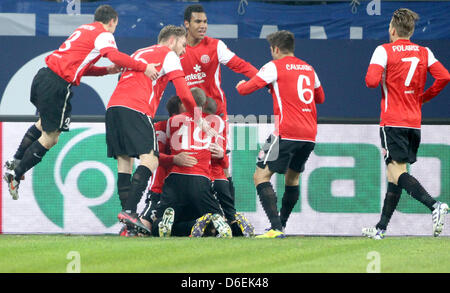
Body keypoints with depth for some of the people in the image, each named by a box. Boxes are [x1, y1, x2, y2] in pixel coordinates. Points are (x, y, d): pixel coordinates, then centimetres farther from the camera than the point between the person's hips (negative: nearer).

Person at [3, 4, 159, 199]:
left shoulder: (84, 30, 23)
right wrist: (143, 67, -17)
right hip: (58, 84, -9)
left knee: (44, 123, 32)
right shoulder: (103, 35, -3)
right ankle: (15, 174, 5)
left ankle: (15, 162, 37)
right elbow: (115, 56, -22)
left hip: (44, 74, 9)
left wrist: (107, 70, 17)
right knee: (50, 138, 2)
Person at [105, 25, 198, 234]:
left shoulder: (139, 53, 33)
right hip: (136, 110, -8)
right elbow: (183, 94, 6)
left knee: (124, 162, 7)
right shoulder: (168, 55, 10)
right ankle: (129, 211, -25)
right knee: (150, 160, -9)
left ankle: (128, 223, 1)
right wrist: (196, 116, 17)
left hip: (113, 106, 8)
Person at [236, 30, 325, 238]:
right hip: (309, 135, 7)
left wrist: (241, 84, 22)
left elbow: (246, 89, -3)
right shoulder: (308, 69, 18)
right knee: (292, 178, 23)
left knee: (261, 176, -6)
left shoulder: (275, 67, -1)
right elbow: (320, 97, 33)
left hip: (287, 133, -7)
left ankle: (276, 228, -20)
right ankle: (281, 224, 28)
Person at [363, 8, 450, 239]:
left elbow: (371, 81, -17)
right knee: (393, 175, 12)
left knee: (397, 172, -13)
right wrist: (424, 97, 12)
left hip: (392, 122, -6)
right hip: (414, 122, 6)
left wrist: (371, 77, 8)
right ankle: (381, 228, 16)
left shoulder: (384, 51, -5)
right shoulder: (424, 52, 8)